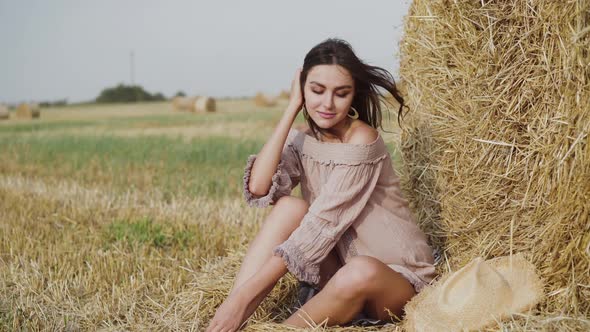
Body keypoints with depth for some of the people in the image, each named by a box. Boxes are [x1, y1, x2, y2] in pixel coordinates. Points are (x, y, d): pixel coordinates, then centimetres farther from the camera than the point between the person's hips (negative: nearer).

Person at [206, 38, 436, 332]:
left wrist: (244, 296, -30)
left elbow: (320, 228, -27)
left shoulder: (361, 141, -21)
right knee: (290, 206, -18)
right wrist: (291, 109, -14)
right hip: (341, 267, 6)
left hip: (397, 278, -6)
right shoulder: (301, 141, 0)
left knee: (360, 273, -39)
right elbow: (258, 189, -18)